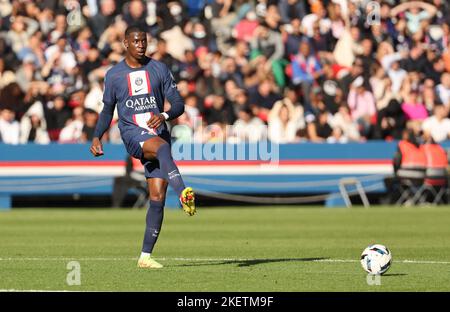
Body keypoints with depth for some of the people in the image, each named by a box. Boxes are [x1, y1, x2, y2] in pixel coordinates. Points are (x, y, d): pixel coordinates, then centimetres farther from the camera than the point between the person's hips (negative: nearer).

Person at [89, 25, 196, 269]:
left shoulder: (159, 69, 7)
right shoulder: (114, 75, 7)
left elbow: (178, 105, 3)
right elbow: (107, 110, 18)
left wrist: (164, 115, -18)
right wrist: (97, 137, 5)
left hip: (158, 131, 2)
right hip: (132, 133, -2)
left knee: (158, 196, -5)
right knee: (162, 146, -38)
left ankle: (145, 256, 2)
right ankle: (183, 194, -61)